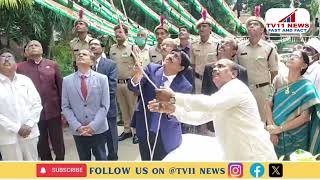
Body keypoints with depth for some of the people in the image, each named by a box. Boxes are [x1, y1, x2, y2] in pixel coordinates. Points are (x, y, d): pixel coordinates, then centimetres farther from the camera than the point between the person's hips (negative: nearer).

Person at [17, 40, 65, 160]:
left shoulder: (52, 65, 4)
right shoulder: (20, 68, 1)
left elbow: (61, 87, 3)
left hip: (53, 112, 0)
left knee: (59, 145, 10)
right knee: (42, 148, 14)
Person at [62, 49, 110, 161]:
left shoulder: (102, 78, -2)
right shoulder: (67, 80, 2)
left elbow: (105, 105, -6)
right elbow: (65, 107, 0)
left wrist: (93, 126, -14)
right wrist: (77, 126, -10)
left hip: (98, 129, -1)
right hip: (78, 131, 1)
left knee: (101, 159, 11)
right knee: (84, 160, 13)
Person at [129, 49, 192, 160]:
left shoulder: (185, 86, -14)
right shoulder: (152, 69, -6)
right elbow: (134, 88, -12)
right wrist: (138, 75, -33)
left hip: (166, 136, -2)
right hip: (145, 130, 3)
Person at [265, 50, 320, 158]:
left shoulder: (306, 87, -12)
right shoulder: (279, 80, -1)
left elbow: (305, 117, -14)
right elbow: (268, 105, -2)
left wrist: (279, 129, -15)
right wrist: (272, 128, -12)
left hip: (297, 138, -3)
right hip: (276, 136, 3)